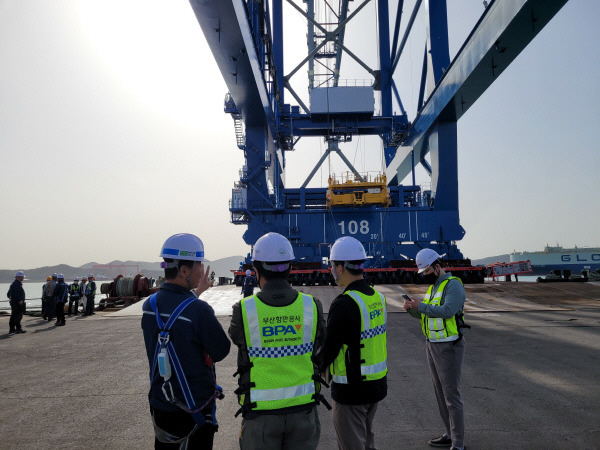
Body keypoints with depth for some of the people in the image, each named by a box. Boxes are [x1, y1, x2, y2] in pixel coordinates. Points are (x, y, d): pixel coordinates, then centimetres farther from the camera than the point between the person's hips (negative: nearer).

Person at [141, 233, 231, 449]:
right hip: (194, 410, -6)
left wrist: (194, 292, 27)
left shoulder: (149, 306, -5)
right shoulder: (199, 311, -26)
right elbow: (221, 352, -15)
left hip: (159, 406, 7)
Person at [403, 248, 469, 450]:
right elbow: (423, 314, 14)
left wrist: (421, 306, -24)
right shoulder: (433, 286, 14)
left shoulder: (453, 285, -14)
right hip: (432, 345, 9)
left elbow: (448, 311, -29)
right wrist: (412, 307, -7)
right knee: (440, 392, 16)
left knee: (452, 394, -4)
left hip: (448, 347, -9)